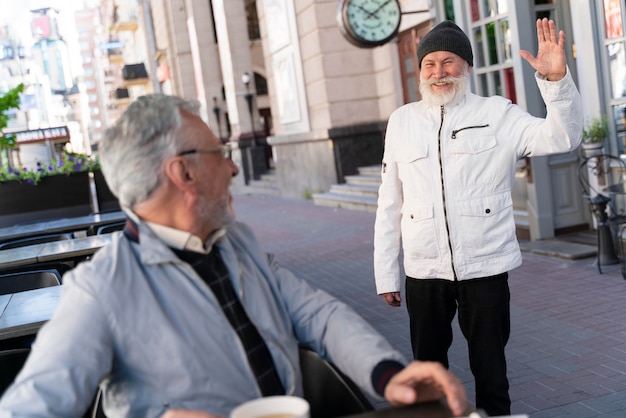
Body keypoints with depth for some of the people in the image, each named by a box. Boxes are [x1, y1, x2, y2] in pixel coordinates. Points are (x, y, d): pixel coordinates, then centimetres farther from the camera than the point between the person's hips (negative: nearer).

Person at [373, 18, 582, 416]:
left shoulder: (498, 113, 1)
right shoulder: (402, 121, 5)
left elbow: (563, 137, -8)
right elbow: (389, 204, 6)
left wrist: (557, 79, -24)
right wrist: (386, 275, 6)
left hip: (485, 267, -1)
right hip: (423, 271, 2)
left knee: (491, 369, 11)